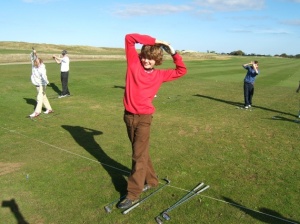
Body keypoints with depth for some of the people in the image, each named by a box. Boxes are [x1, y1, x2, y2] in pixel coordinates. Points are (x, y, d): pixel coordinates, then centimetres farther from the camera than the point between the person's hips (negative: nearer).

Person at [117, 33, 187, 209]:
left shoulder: (159, 75, 4)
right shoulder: (134, 63, 2)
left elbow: (181, 71, 11)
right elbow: (129, 38, -2)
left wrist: (173, 52, 3)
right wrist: (152, 41, -6)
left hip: (144, 117, -2)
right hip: (129, 115, 3)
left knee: (139, 156, -1)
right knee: (142, 153, 15)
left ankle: (133, 194, 7)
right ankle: (151, 181, 33)